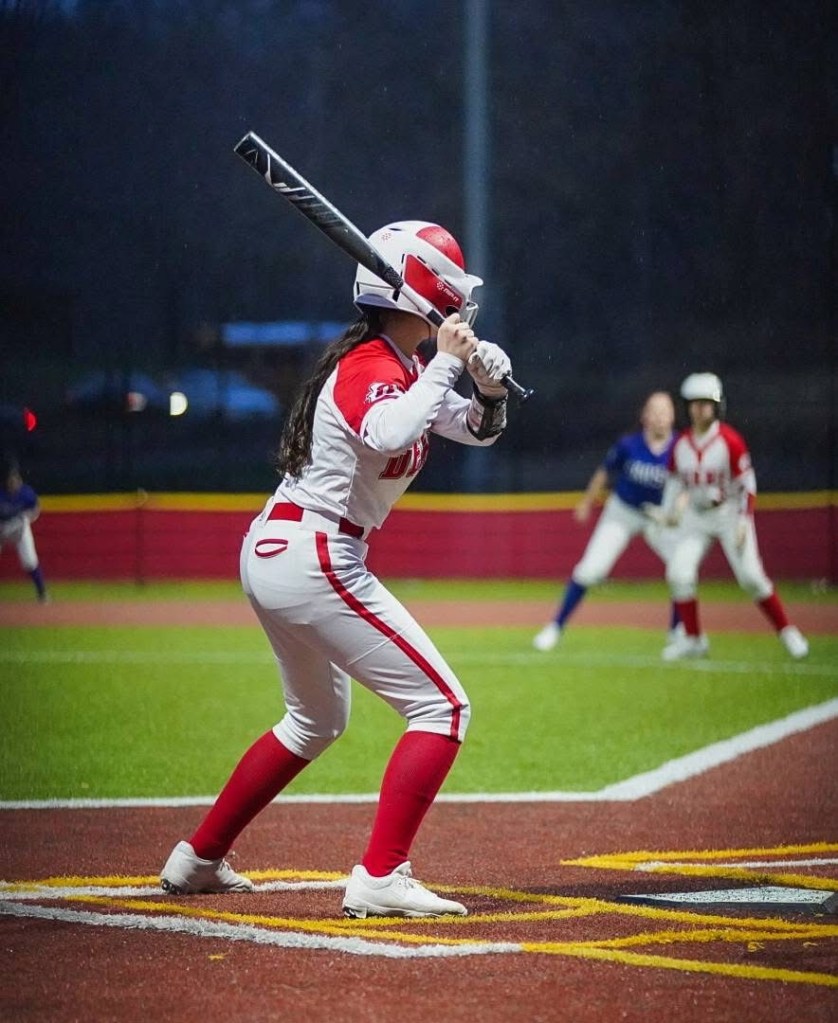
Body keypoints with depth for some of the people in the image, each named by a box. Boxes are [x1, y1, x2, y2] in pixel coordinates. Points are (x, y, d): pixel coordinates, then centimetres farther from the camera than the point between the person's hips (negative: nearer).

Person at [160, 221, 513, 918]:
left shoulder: (399, 367, 14)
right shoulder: (371, 368, -16)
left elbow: (478, 428, 19)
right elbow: (389, 436, -38)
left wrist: (490, 387, -2)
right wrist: (445, 362, -27)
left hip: (272, 550, 11)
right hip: (315, 559, -11)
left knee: (317, 722, 28)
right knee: (442, 706, -10)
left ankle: (198, 859, 31)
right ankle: (380, 878, -17)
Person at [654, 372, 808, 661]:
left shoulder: (730, 440, -15)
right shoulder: (681, 444, -1)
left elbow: (746, 483, -12)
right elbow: (675, 479, 14)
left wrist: (744, 522, -17)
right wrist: (668, 511, 4)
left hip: (729, 513, -4)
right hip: (696, 517, 4)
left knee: (751, 577, -9)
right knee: (679, 573, -10)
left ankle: (786, 632, 7)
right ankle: (693, 639, 5)